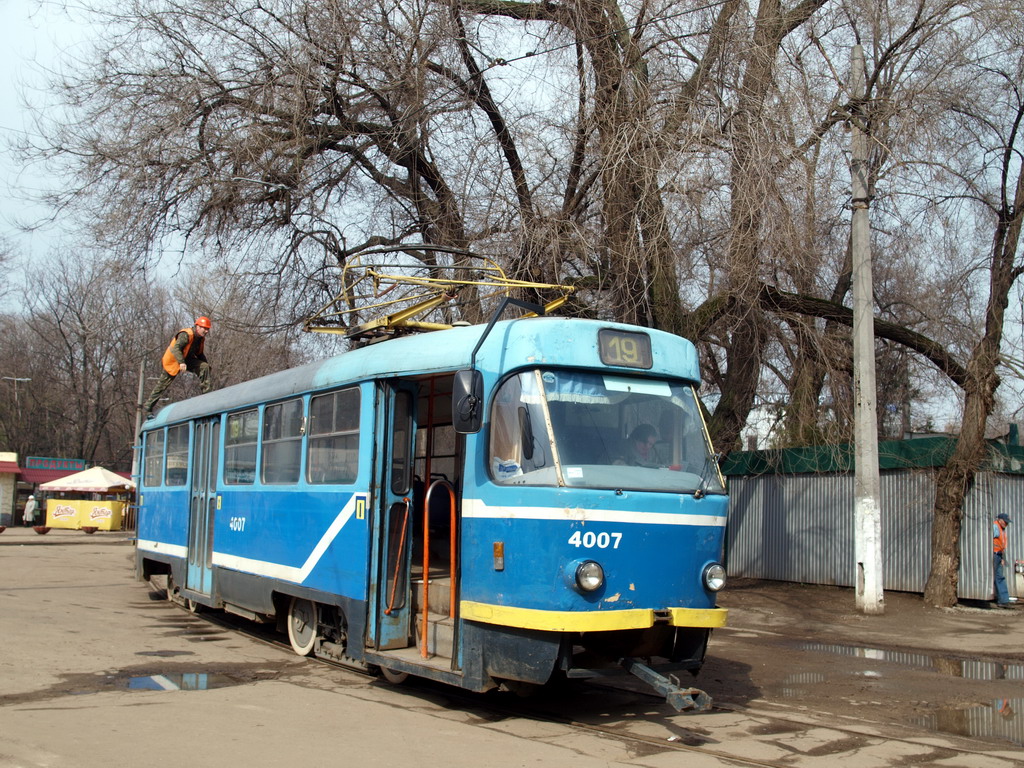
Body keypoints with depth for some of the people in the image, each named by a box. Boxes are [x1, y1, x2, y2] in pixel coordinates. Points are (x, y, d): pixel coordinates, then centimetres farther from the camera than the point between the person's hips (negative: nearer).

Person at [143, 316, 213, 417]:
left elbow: (199, 354, 17)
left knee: (204, 366, -12)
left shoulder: (200, 338, 2)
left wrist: (206, 365, 7)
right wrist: (181, 363, -49)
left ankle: (207, 392, -10)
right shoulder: (185, 335, -25)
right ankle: (148, 407, 11)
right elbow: (176, 348, -37)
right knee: (162, 384, -1)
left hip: (186, 359, 7)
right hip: (173, 361, -7)